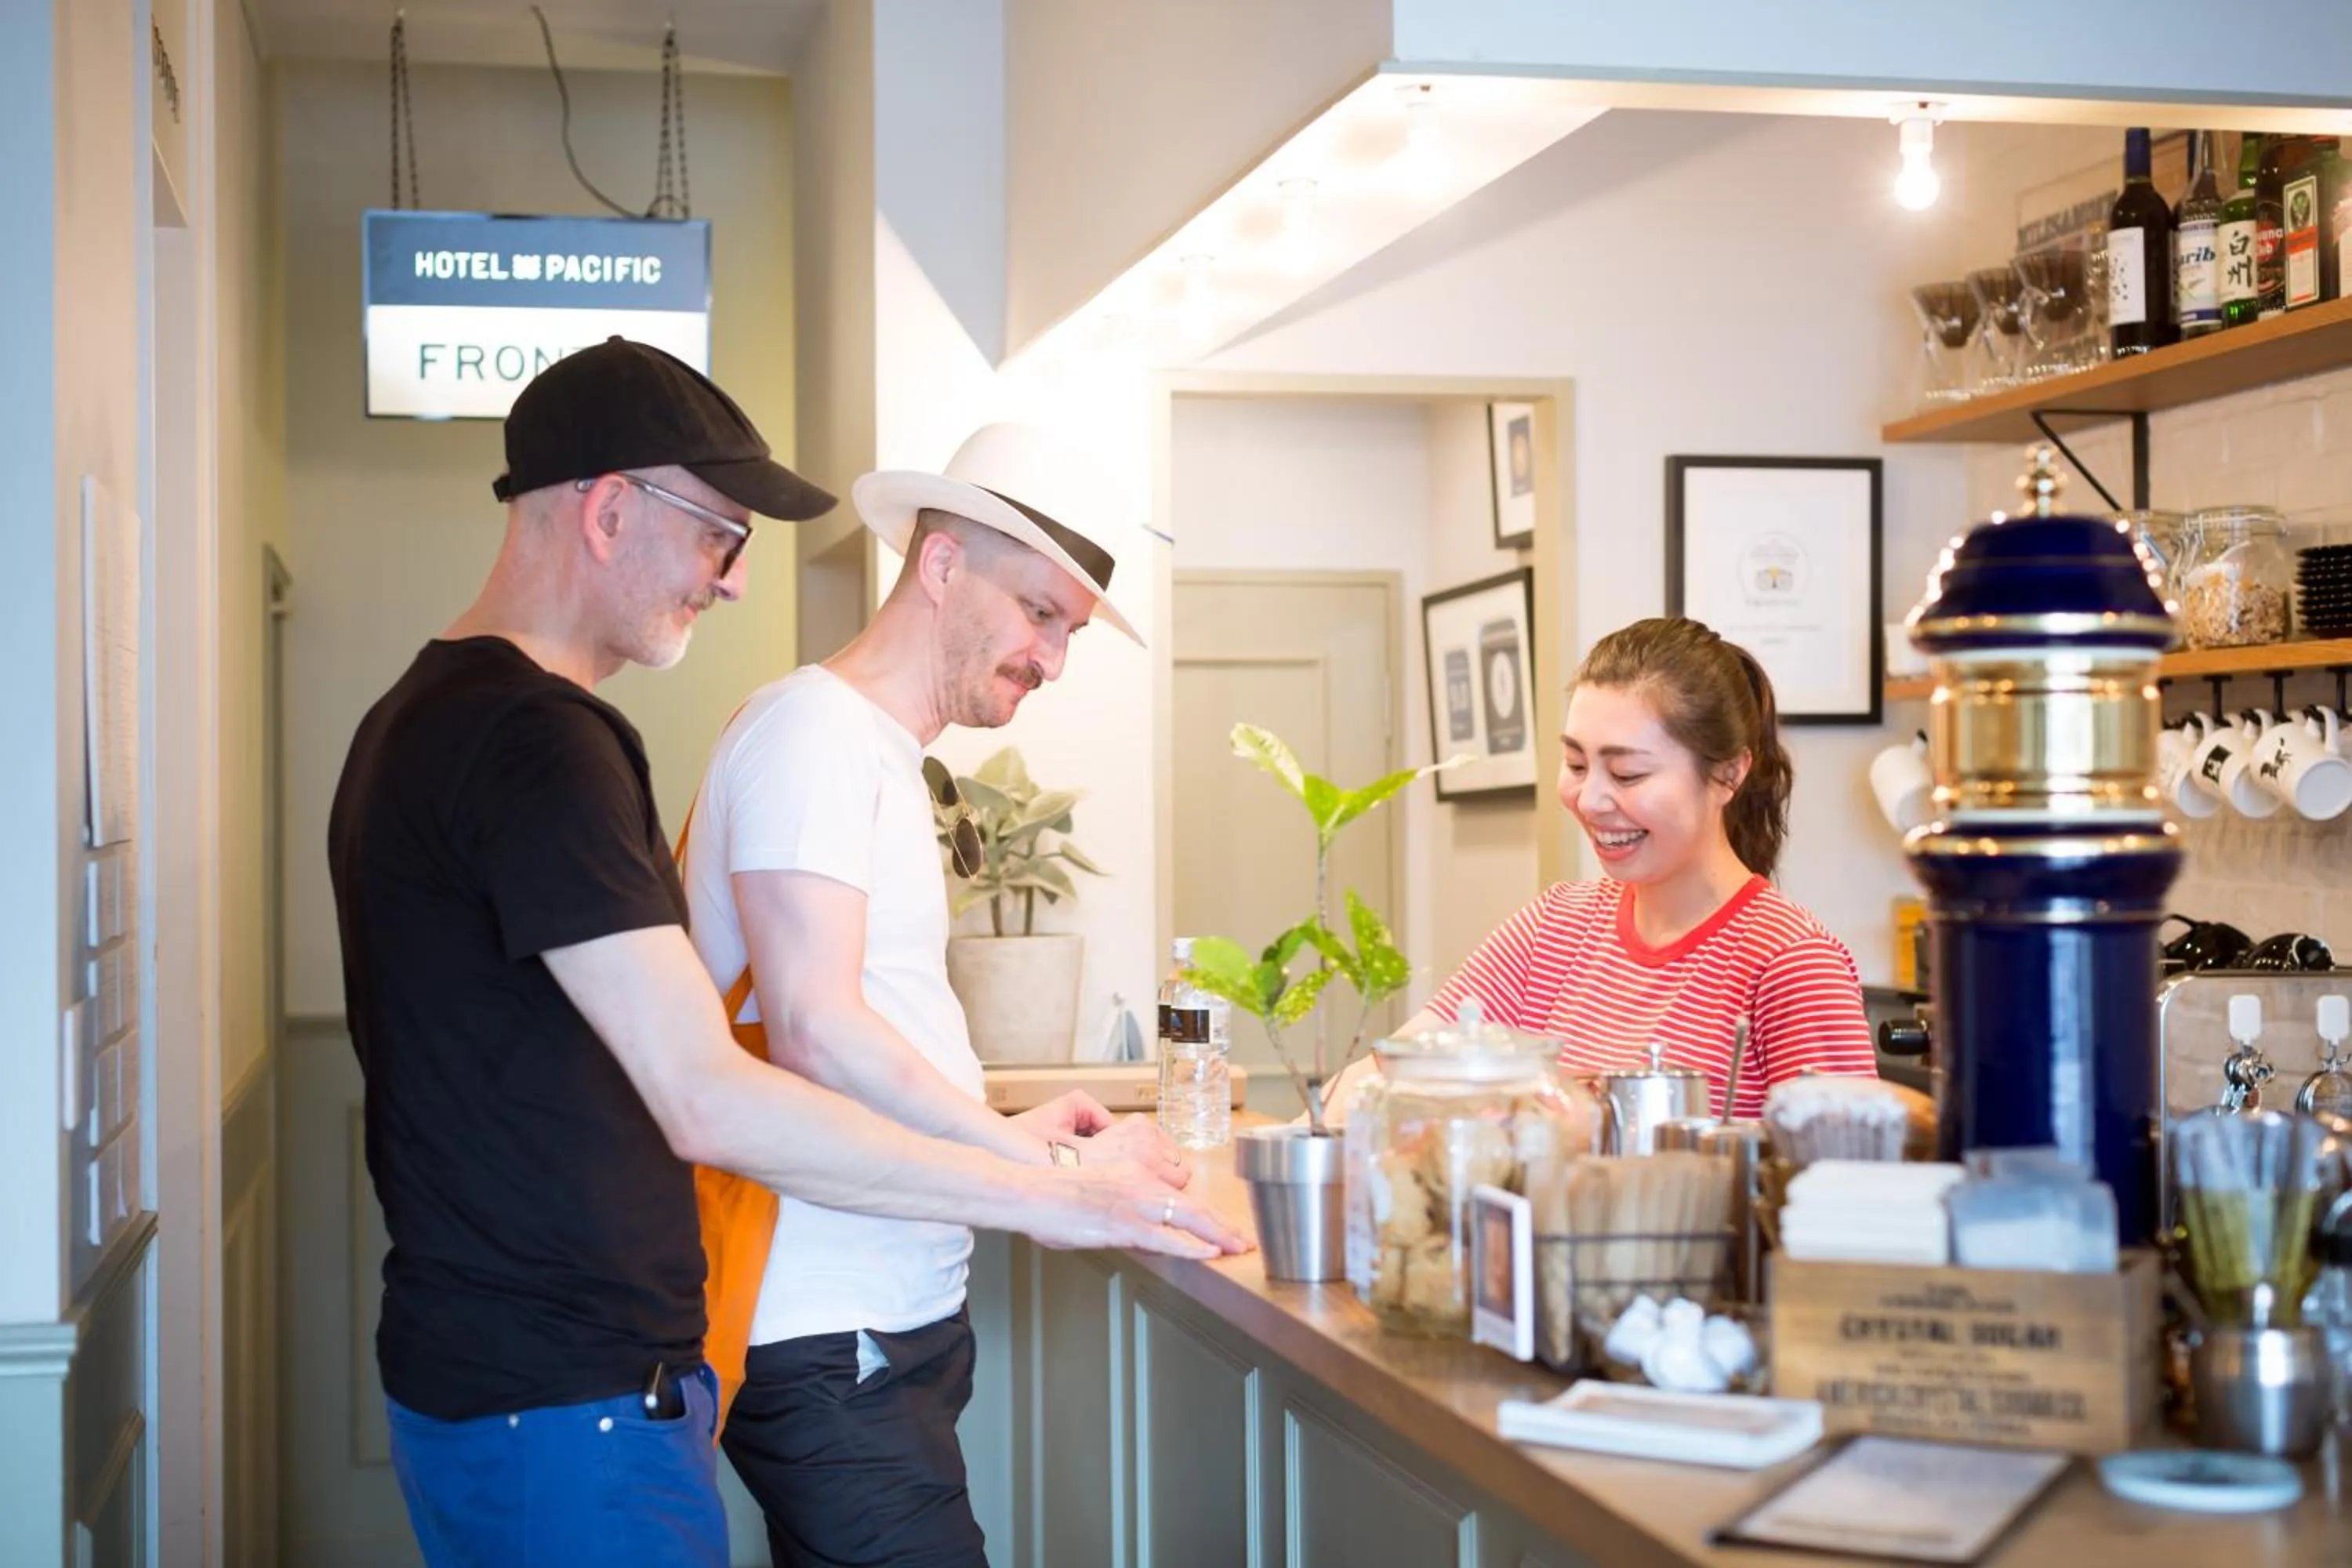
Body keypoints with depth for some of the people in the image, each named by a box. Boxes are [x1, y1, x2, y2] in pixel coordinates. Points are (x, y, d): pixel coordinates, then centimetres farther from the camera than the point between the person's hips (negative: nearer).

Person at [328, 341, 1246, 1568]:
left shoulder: (422, 719, 13)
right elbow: (708, 1103, -26)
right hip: (567, 1407, -10)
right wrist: (1042, 1199, -19)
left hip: (468, 1365, 10)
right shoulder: (540, 741, -20)